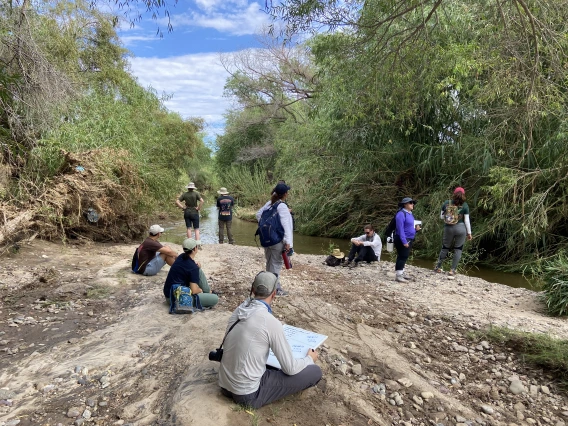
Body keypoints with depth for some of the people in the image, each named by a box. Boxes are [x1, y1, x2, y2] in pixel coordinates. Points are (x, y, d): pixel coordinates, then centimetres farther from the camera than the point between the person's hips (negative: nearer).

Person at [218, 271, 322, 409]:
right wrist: (309, 359, 9)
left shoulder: (239, 311, -2)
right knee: (315, 372, -4)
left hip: (224, 386, 7)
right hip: (248, 395, -7)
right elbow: (290, 368, -12)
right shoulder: (271, 322, -21)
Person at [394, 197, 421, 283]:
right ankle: (398, 276, -4)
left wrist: (415, 229, 3)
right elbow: (400, 229, -22)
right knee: (402, 257, -8)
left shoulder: (410, 213, 13)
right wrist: (404, 241, -26)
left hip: (409, 239, 10)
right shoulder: (401, 214, -17)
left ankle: (401, 274, 23)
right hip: (402, 240, -10)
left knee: (404, 257, 14)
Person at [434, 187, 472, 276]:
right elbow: (467, 221, -5)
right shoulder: (465, 205, -5)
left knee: (445, 247, 15)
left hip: (448, 228, 2)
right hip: (460, 228, -2)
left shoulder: (446, 203, 1)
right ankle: (452, 270, 10)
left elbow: (441, 217, 5)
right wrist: (469, 233, 2)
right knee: (458, 249, 9)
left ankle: (438, 267, 22)